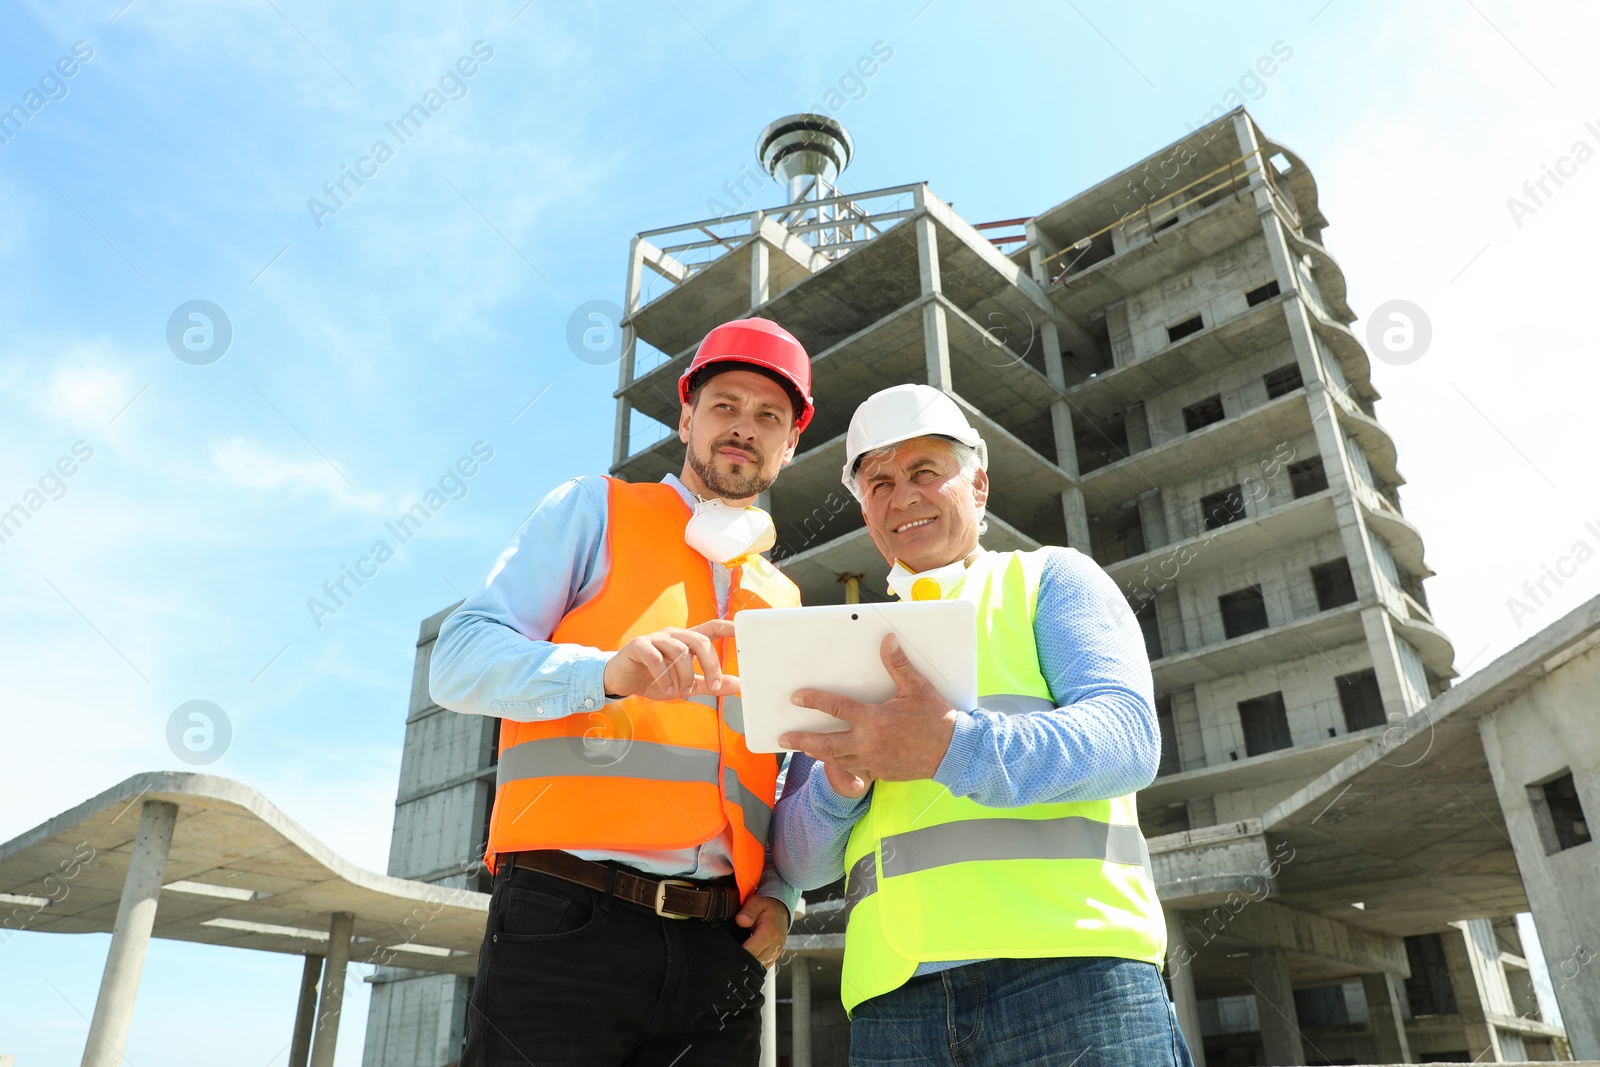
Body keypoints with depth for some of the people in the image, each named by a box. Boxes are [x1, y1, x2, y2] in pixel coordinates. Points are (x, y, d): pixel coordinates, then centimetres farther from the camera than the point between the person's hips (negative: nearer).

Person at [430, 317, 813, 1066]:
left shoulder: (782, 601, 20)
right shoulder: (594, 512, 6)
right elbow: (459, 659, -5)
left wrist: (780, 894, 4)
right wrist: (608, 671, -23)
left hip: (719, 948, 5)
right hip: (569, 922, -4)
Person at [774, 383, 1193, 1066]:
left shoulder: (1050, 578, 12)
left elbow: (1127, 734, -7)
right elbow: (798, 860, 15)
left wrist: (955, 748, -24)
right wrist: (838, 785, -8)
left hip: (1068, 965, -3)